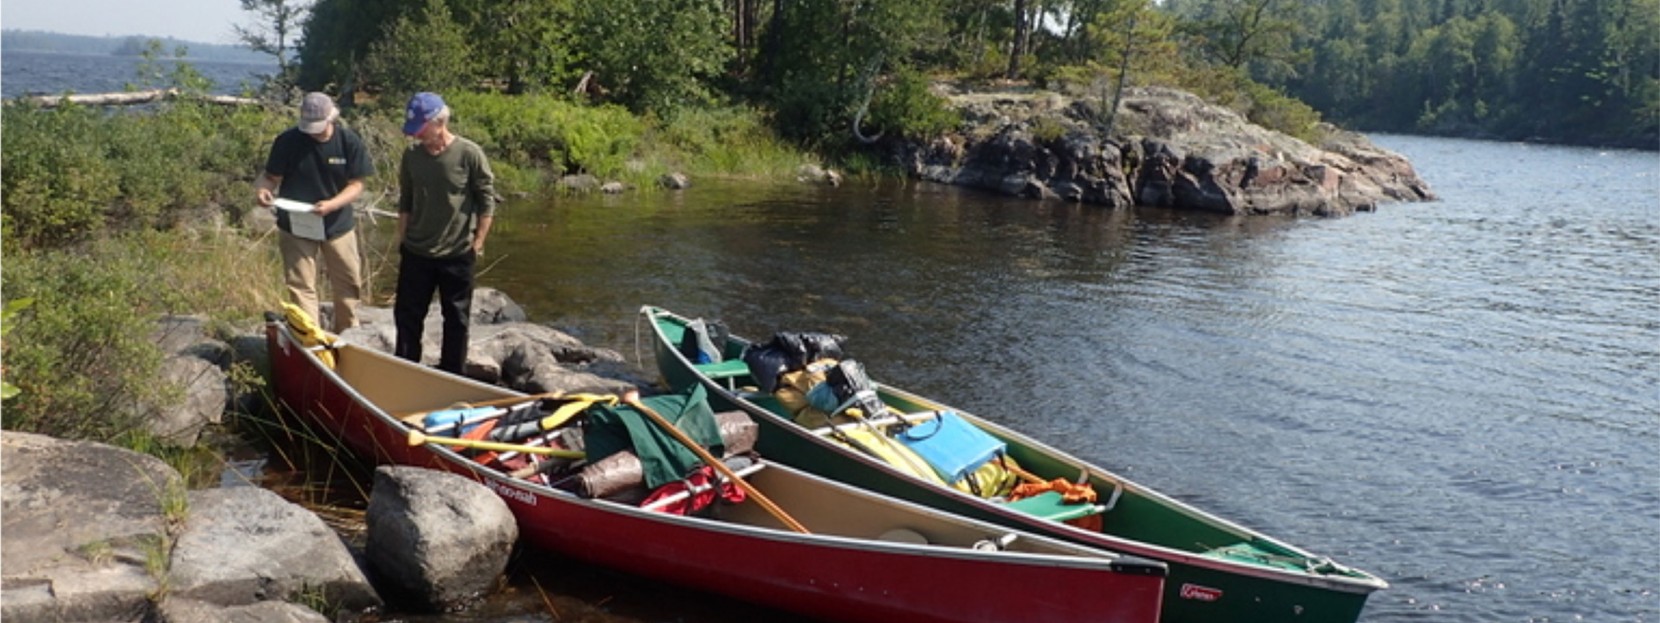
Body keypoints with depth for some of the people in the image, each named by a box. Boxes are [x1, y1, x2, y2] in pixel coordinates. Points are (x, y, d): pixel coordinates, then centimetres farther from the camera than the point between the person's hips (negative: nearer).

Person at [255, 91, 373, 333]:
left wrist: (332, 204, -27)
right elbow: (272, 177, -6)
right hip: (296, 225, -1)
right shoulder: (288, 141, -13)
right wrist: (262, 188, -30)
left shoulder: (349, 141, -12)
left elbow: (356, 185, -10)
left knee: (348, 284, 13)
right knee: (301, 286, 1)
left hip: (338, 224, 1)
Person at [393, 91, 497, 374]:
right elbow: (405, 202, 11)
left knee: (456, 321, 7)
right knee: (407, 316, 10)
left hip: (457, 254, -4)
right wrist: (402, 239, 9)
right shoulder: (411, 155, 1)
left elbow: (487, 202, -7)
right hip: (415, 253, 4)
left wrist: (477, 242, -8)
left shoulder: (470, 154, -12)